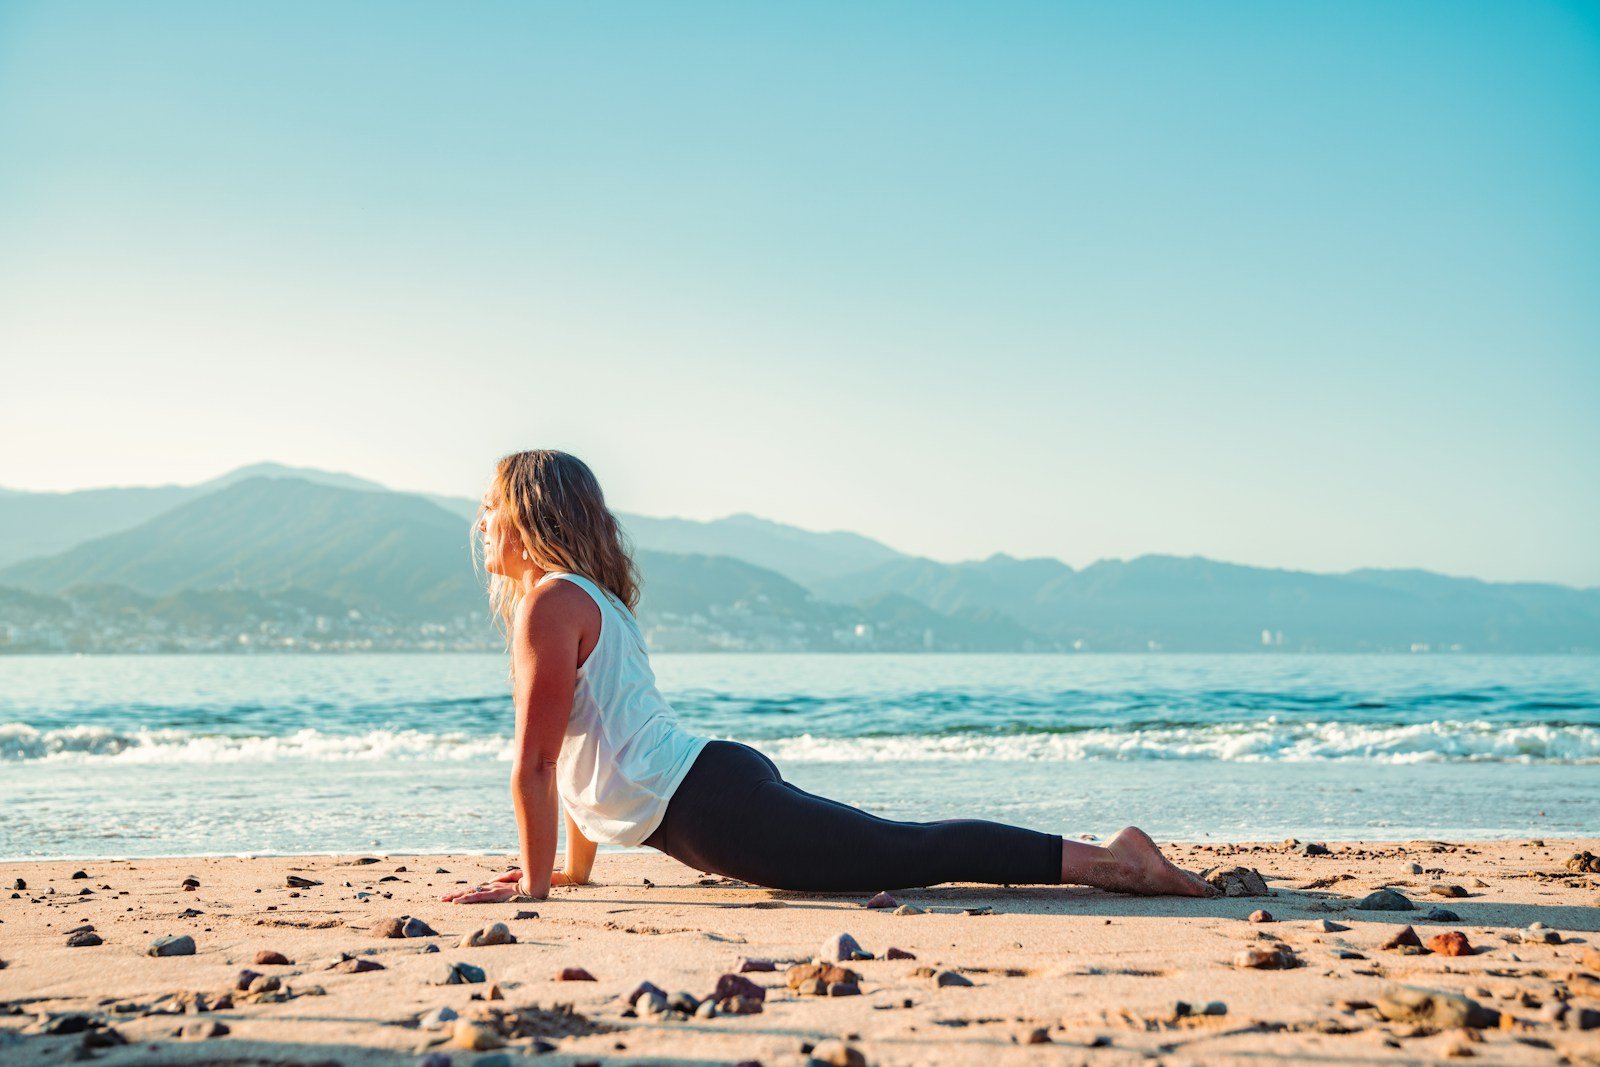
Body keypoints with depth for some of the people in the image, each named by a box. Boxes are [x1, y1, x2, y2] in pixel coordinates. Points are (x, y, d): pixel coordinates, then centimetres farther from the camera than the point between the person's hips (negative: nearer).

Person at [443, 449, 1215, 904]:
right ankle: (1102, 858, 17)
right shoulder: (588, 598, 22)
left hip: (709, 804, -9)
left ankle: (1102, 860, -12)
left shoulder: (551, 603, -9)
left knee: (908, 854, -10)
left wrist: (535, 883, -6)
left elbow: (534, 762, -12)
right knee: (901, 851, 14)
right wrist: (576, 867, 29)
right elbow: (576, 753, 28)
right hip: (715, 784, 9)